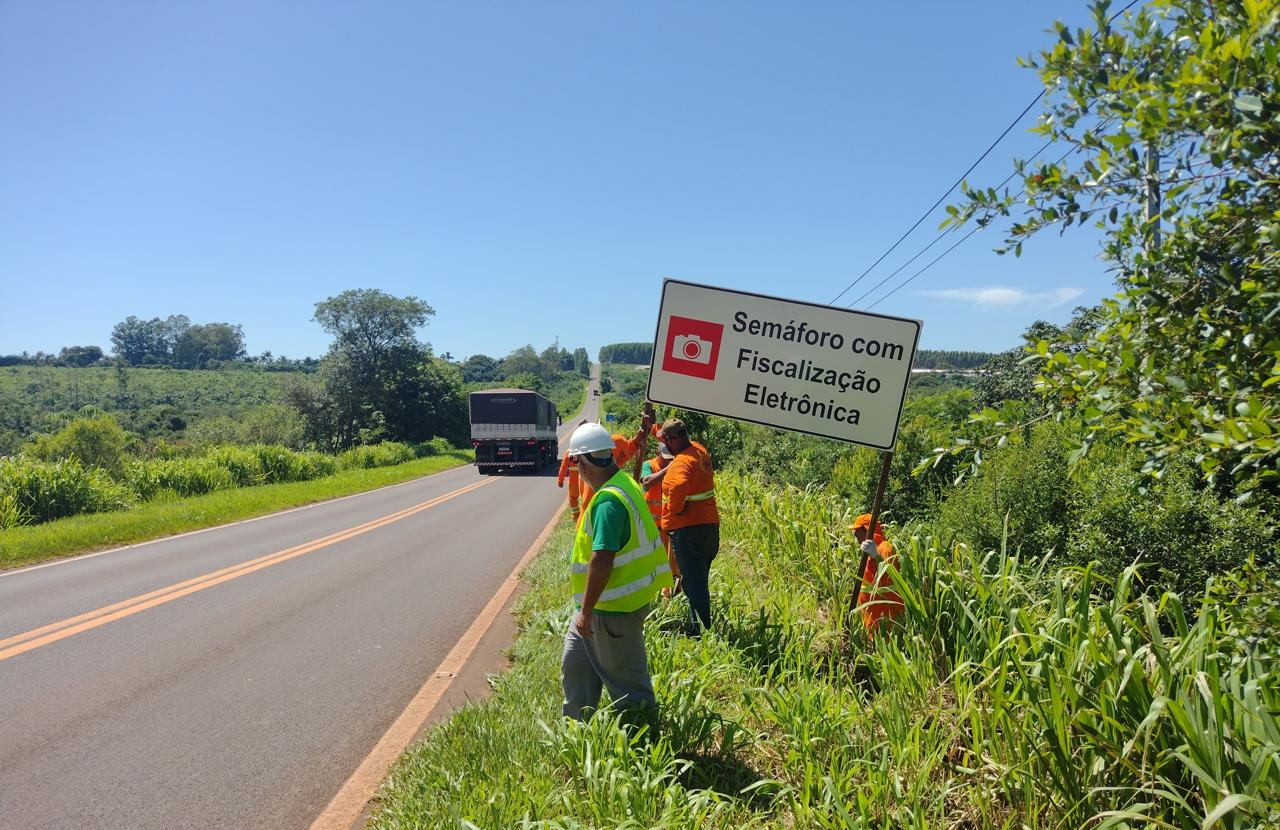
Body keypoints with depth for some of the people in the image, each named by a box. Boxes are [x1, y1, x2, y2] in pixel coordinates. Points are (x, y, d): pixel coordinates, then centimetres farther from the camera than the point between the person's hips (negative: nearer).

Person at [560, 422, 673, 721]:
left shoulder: (608, 501, -26)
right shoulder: (625, 483, 6)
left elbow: (602, 560, -29)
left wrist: (586, 612, -21)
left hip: (614, 607, -10)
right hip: (611, 601, 10)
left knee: (625, 680, 6)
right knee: (575, 663, 22)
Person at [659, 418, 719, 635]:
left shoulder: (682, 462, -19)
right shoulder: (700, 451, 6)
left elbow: (678, 486, -40)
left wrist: (675, 509, -22)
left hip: (687, 529, -9)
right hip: (710, 525, 9)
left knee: (693, 582, -3)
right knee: (700, 581, 21)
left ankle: (700, 631, 0)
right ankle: (702, 627, 31)